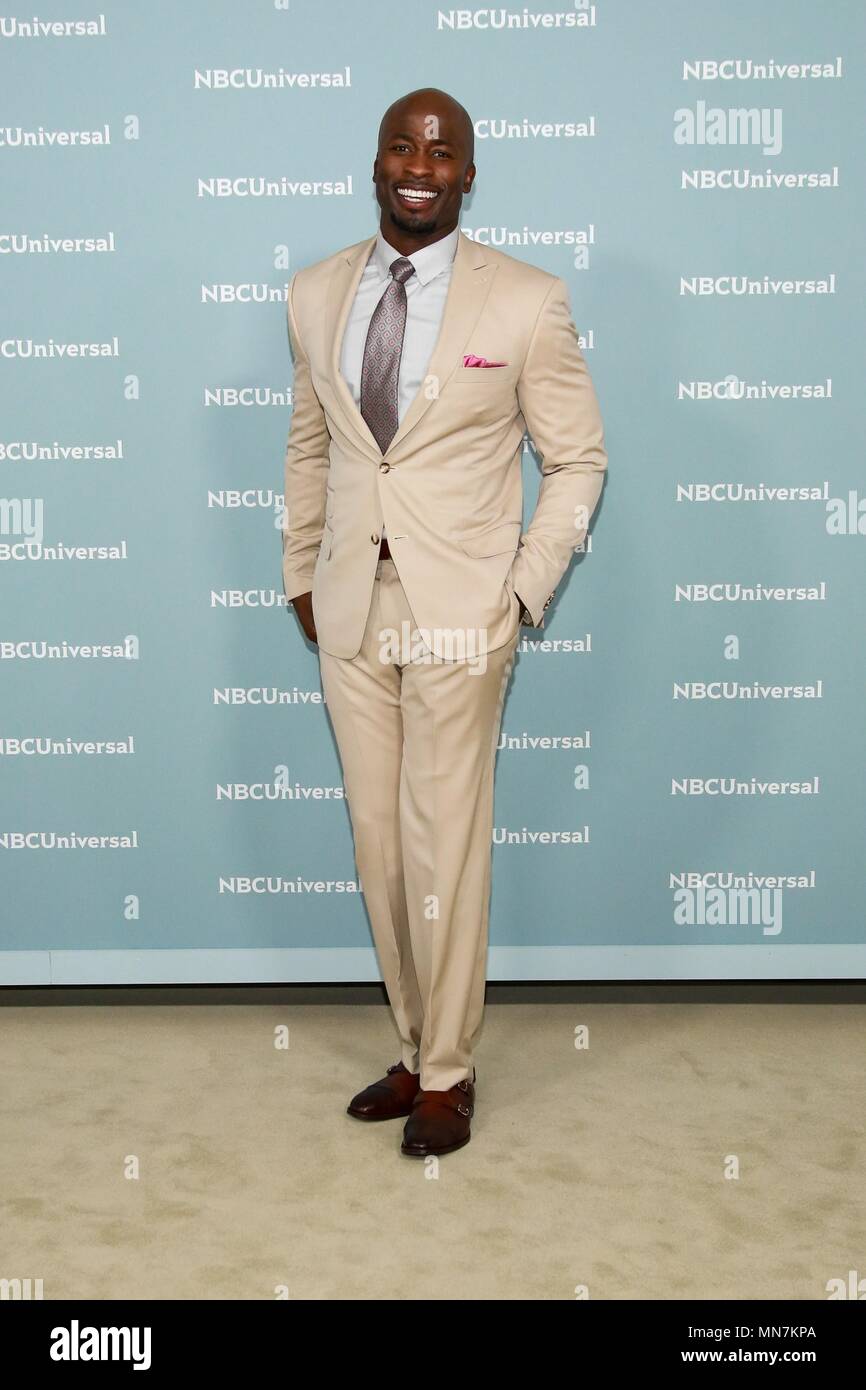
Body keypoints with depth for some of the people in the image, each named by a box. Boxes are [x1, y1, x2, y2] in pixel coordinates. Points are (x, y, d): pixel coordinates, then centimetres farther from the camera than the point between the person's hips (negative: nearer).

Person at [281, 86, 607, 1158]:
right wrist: (300, 573, 13)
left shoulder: (527, 302, -4)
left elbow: (579, 459, 0)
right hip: (349, 614, 4)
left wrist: (524, 591, -6)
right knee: (378, 848, 10)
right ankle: (417, 1048, 27)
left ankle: (446, 1073, 19)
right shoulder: (314, 295, 8)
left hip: (458, 615, -4)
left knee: (445, 850, 1)